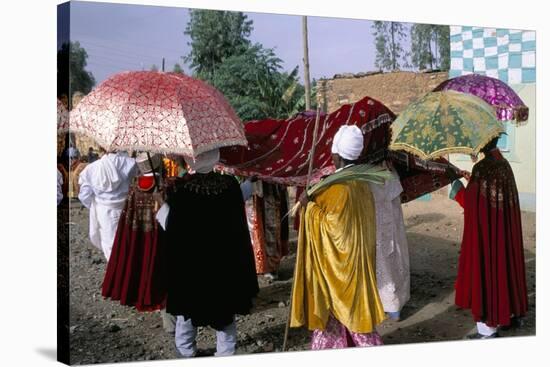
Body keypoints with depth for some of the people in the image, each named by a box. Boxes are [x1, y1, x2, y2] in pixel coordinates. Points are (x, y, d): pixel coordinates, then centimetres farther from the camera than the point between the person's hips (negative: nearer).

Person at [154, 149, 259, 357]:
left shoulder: (182, 191, -20)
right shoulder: (231, 184, -12)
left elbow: (172, 228, -11)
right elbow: (239, 224, 2)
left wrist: (162, 203, 5)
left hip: (191, 263, -2)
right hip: (225, 262, 2)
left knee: (188, 306, 20)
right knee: (225, 307, 18)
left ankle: (187, 352, 37)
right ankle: (225, 354, 30)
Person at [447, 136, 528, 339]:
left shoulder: (482, 167, -21)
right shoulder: (503, 164, 5)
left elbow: (470, 202, -17)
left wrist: (456, 181, -3)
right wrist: (472, 180, 19)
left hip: (486, 231, -8)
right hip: (505, 230, 9)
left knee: (484, 268, 1)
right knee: (504, 262, 21)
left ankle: (488, 327, 10)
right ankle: (512, 313, 37)